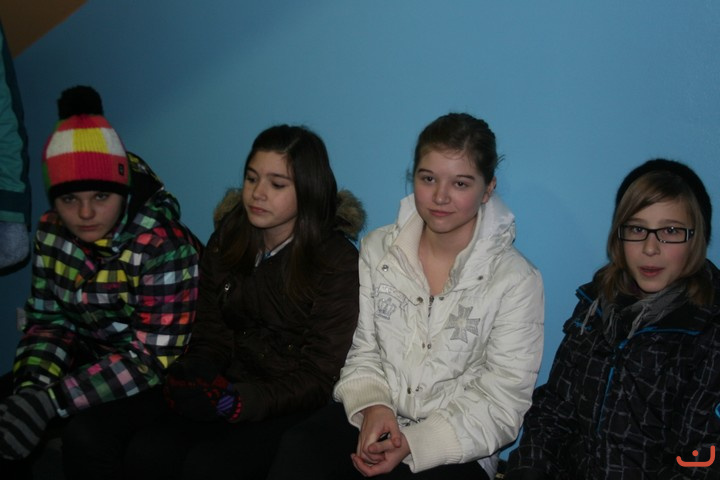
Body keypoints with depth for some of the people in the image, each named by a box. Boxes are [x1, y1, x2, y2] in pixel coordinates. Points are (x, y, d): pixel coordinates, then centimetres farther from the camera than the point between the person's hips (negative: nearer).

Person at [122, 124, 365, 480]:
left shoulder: (338, 264, -12)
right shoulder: (225, 244, 6)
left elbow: (319, 378, -12)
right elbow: (211, 337, 10)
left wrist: (235, 400, -23)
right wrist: (191, 376, -13)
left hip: (294, 407, -4)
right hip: (235, 385, 5)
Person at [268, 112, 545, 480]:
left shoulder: (516, 281, -7)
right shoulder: (378, 249, 4)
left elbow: (501, 404, -7)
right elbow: (363, 350, 8)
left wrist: (414, 444, -17)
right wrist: (372, 405, -12)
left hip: (454, 450, -1)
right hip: (369, 421, 1)